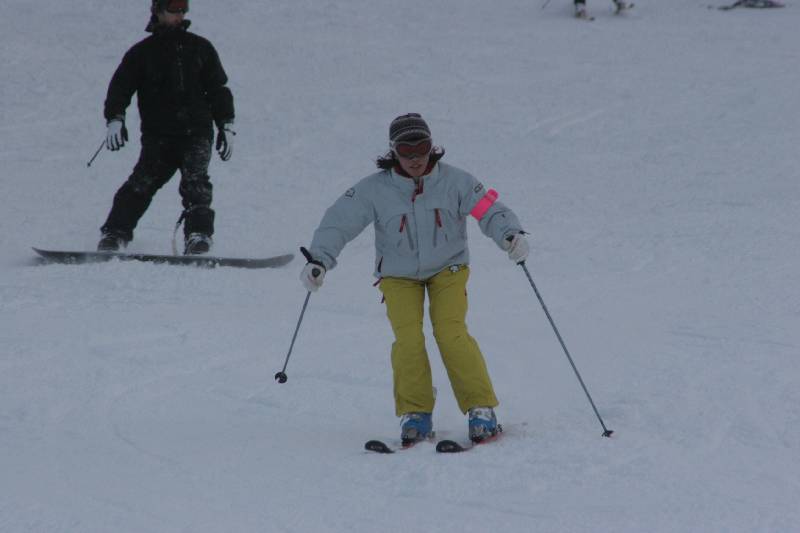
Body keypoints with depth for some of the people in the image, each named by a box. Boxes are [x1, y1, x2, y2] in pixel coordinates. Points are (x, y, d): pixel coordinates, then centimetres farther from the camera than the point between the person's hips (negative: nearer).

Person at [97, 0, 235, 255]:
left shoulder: (200, 48, 15)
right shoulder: (142, 52, 10)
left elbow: (218, 89, 19)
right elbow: (121, 86, 3)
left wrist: (226, 126, 11)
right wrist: (115, 119, -13)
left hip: (196, 133, 0)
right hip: (158, 136, 0)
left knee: (195, 181, -20)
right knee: (142, 183, -13)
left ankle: (198, 236, -27)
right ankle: (115, 234, -12)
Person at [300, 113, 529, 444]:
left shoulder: (454, 182, -15)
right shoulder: (375, 190, -15)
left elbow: (488, 210, -18)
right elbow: (340, 221, -17)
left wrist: (510, 234, -38)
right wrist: (318, 259, -29)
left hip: (447, 268, -1)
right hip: (398, 275, 1)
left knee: (451, 333, -19)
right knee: (408, 339, -18)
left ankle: (481, 409, -11)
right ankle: (415, 414, -4)